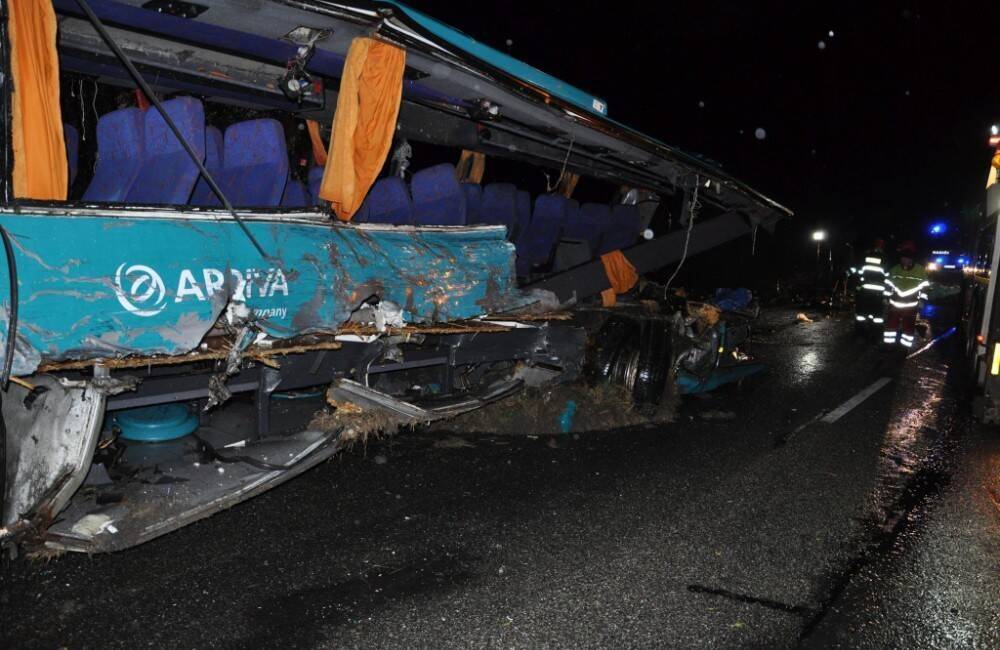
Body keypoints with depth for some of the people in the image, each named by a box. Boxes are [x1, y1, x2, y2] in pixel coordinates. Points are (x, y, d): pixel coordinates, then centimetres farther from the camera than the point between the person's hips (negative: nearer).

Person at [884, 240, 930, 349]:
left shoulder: (921, 271, -7)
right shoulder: (894, 270, 0)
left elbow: (924, 287, -3)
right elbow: (888, 286, 9)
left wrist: (922, 301, -6)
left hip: (911, 306, -2)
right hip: (895, 303, 2)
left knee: (908, 326, 6)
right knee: (891, 323, 6)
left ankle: (905, 347, 15)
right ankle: (888, 344, 17)